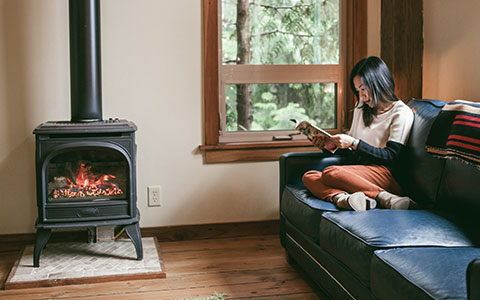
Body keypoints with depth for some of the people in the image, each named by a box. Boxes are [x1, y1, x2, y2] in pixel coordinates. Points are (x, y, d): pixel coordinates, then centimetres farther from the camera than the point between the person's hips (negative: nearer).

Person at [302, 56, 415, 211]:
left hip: (384, 173, -8)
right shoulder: (361, 107, 22)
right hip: (358, 171, 8)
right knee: (309, 177, -16)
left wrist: (354, 143, -15)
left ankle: (384, 197, -38)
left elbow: (390, 157, -9)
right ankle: (343, 197, -43)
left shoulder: (401, 113, -1)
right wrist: (328, 144, 6)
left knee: (330, 173, -32)